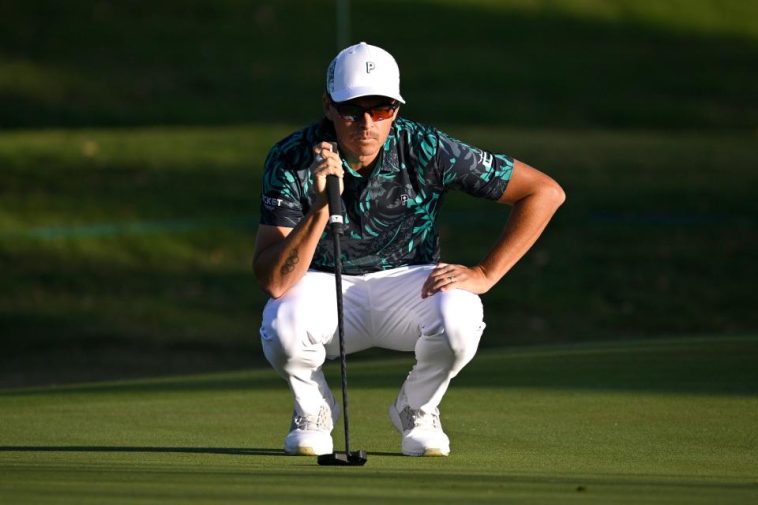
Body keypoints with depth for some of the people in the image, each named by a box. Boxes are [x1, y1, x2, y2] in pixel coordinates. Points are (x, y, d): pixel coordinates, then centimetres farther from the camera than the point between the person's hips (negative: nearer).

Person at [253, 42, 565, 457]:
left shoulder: (426, 150, -20)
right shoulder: (291, 161, -21)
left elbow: (545, 192, -14)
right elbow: (273, 282, -29)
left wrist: (484, 275, -18)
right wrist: (322, 206, -41)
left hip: (407, 283, 0)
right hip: (325, 289, 0)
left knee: (459, 319, -34)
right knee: (283, 325, -35)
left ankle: (417, 411, 1)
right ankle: (313, 411, 2)